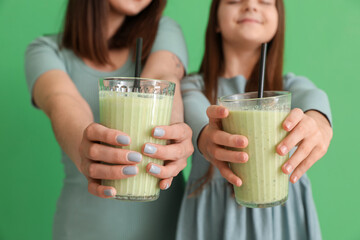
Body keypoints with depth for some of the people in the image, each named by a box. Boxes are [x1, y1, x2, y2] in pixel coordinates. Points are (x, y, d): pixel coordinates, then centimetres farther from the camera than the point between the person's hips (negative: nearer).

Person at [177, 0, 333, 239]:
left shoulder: (292, 85, 6)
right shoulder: (192, 86, 1)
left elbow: (312, 98, -18)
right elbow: (196, 115, -22)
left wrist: (317, 123, -43)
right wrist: (208, 139, -46)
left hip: (282, 214, 2)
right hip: (212, 215, -1)